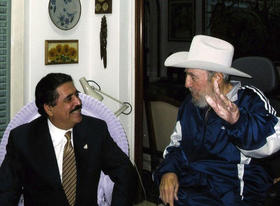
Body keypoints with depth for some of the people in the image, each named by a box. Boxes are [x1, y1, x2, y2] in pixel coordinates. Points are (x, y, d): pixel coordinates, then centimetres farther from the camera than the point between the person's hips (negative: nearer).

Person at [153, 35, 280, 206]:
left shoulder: (250, 99, -5)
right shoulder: (190, 104, 12)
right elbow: (177, 143, 22)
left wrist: (238, 121, -43)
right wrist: (168, 170, 2)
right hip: (187, 188, 4)